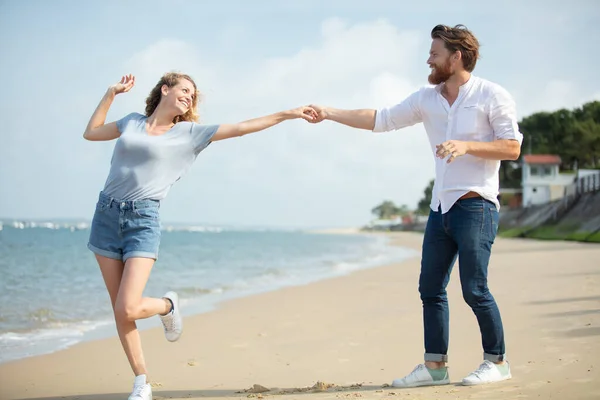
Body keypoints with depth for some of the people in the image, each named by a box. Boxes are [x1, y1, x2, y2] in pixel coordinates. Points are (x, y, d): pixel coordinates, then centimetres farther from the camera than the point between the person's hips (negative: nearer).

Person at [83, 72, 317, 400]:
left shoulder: (188, 133, 6)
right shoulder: (132, 122, 14)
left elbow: (241, 128, 5)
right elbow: (91, 132, 25)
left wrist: (286, 114, 3)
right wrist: (111, 94, 19)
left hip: (143, 221, -3)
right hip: (106, 214, 3)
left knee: (128, 309, -17)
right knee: (119, 310, 2)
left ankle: (167, 306, 17)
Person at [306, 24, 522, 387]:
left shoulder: (492, 96, -5)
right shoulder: (427, 99, 12)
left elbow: (512, 147, -9)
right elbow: (380, 119, 16)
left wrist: (467, 145, -21)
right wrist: (330, 113, 13)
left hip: (476, 205, -7)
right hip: (441, 207, 7)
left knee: (474, 289, -8)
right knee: (431, 287, 6)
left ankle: (497, 361, 8)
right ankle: (435, 366, 13)